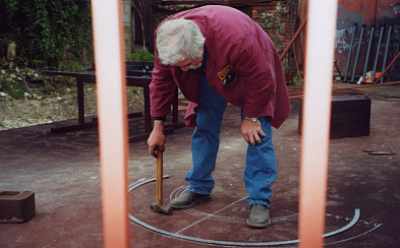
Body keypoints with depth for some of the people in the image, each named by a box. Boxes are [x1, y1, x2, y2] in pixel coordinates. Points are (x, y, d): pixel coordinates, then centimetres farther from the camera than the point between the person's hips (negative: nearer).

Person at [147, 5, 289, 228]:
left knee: (257, 133, -12)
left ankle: (260, 201, -6)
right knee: (204, 128, 3)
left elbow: (261, 78, -30)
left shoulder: (236, 38, -44)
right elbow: (161, 80, -15)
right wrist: (158, 126, -12)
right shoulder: (166, 39, -28)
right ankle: (199, 188, 17)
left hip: (252, 71, -4)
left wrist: (250, 117, -21)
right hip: (210, 74, 5)